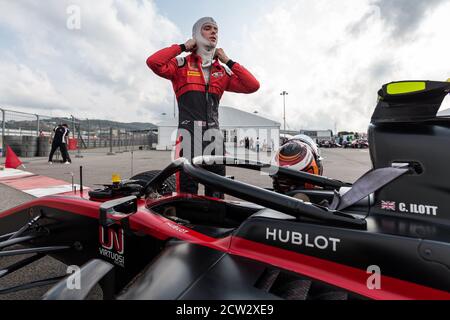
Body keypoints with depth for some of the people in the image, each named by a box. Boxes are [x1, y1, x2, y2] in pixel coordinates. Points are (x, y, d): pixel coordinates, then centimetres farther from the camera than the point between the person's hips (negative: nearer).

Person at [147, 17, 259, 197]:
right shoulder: (181, 64, 10)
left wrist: (228, 61, 13)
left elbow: (253, 86, 10)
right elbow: (153, 62, -8)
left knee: (216, 194, 9)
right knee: (187, 193, -4)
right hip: (189, 132, -4)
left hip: (214, 135, 4)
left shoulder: (223, 71, 20)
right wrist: (183, 47, 3)